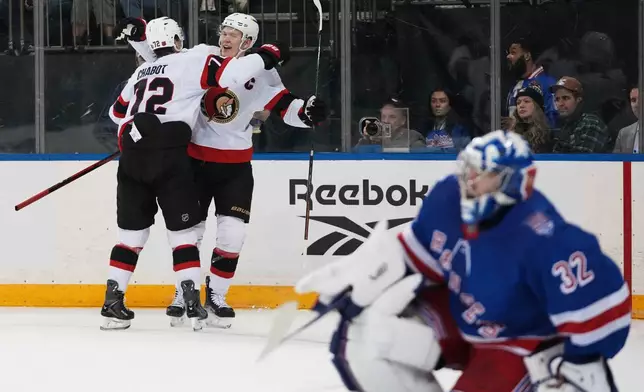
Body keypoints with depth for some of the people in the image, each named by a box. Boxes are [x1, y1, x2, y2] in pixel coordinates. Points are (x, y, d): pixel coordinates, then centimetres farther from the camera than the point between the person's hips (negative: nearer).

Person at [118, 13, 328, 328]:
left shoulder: (260, 73, -5)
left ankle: (215, 296, 10)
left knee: (232, 232, -6)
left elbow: (284, 107, -10)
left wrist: (307, 112, -29)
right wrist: (139, 36, -5)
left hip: (235, 165, 0)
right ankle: (183, 295, 20)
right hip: (195, 157, 1)